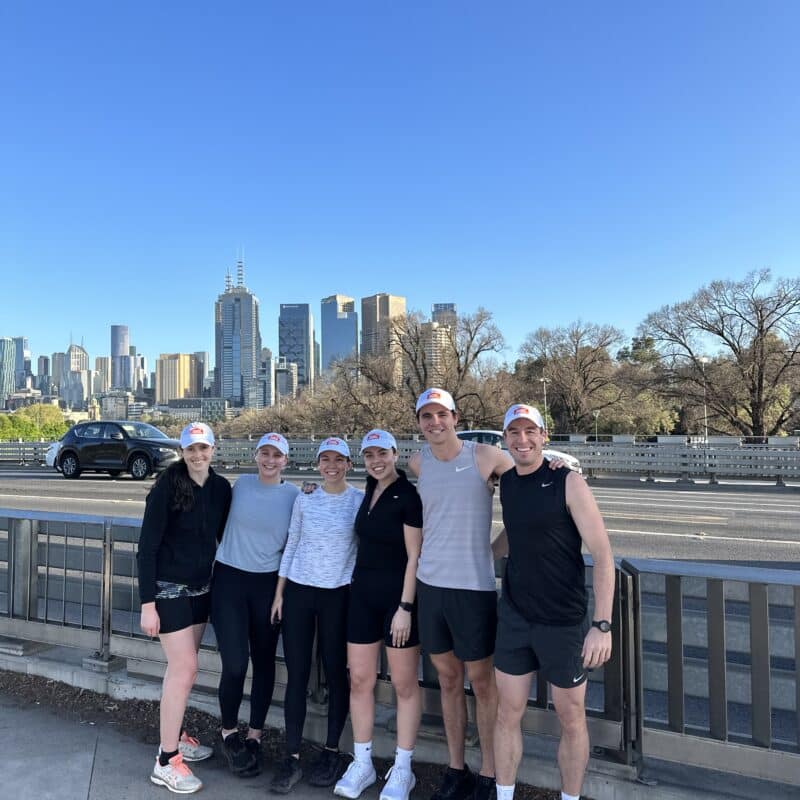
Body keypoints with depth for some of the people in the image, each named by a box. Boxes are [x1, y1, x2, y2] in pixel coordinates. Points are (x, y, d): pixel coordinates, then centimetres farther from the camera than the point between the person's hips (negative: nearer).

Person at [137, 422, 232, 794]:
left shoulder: (220, 487, -1)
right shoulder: (167, 487, -17)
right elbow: (147, 547, -15)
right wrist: (147, 603, -17)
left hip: (201, 587, 5)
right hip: (169, 588, -5)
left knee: (182, 667, 16)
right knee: (185, 669, -5)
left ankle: (174, 736, 35)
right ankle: (166, 762, 9)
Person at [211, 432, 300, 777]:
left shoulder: (294, 495, -2)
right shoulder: (241, 484, 2)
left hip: (268, 584, 0)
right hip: (229, 579, 0)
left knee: (264, 661, 10)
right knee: (235, 663, -4)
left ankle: (254, 736, 29)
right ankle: (229, 734, 21)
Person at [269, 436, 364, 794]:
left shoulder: (361, 501, -4)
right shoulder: (304, 500, 3)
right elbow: (291, 546, 8)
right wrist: (278, 593, 6)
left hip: (338, 595, -2)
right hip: (299, 591, 2)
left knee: (336, 673, 7)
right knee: (297, 674, 5)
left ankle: (331, 752, 25)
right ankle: (292, 757, 17)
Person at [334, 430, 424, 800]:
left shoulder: (409, 495, -14)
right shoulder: (371, 488, 7)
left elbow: (414, 557, -15)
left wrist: (405, 607, -17)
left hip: (398, 597, -7)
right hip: (363, 594, 7)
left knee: (404, 684, 7)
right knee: (359, 680, 11)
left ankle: (402, 770, 22)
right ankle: (362, 763, 26)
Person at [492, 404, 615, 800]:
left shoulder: (568, 482, -14)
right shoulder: (505, 482, 3)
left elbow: (602, 554, -17)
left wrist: (602, 625, -23)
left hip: (563, 621, -4)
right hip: (514, 616, 5)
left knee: (571, 719, 13)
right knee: (508, 713, 13)